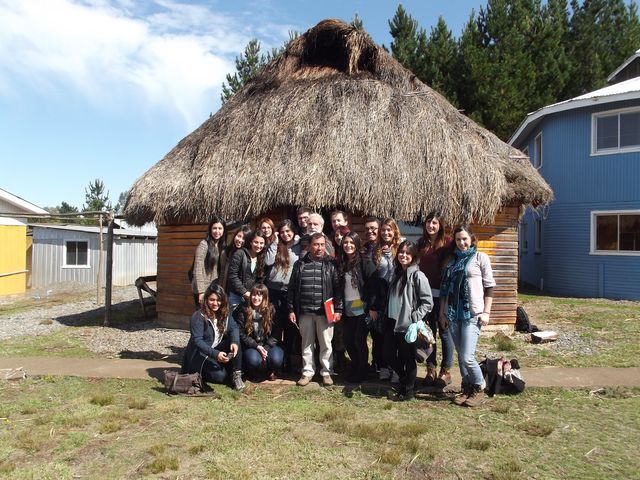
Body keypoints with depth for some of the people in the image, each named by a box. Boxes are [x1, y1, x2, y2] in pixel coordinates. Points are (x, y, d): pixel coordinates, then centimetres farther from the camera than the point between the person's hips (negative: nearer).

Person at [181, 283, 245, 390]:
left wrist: (234, 342, -33)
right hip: (199, 354, -5)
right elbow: (197, 341, -25)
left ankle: (236, 375, -14)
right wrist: (215, 354, -38)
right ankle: (198, 373, 5)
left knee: (235, 342, -20)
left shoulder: (224, 313, 0)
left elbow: (233, 328, -11)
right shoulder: (198, 317, -19)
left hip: (217, 349, 6)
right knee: (221, 376, -24)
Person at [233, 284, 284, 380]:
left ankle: (271, 371, 9)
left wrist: (266, 348, -17)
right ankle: (251, 372, 6)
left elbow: (275, 333, -3)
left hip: (268, 344, 1)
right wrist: (256, 346, -15)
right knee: (254, 360, -32)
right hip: (250, 346, -1)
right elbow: (241, 333, -6)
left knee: (276, 359, -29)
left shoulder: (271, 310, -2)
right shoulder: (243, 309, -4)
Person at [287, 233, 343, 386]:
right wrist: (291, 309, 4)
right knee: (307, 343, 10)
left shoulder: (331, 264, 2)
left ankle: (326, 372, 19)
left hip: (325, 312, -1)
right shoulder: (300, 264, 6)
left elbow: (337, 288, 0)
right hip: (304, 312, 2)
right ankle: (307, 372, 22)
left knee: (326, 344, 6)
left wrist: (338, 309, -5)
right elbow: (292, 288, 8)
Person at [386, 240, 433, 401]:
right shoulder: (397, 274, 11)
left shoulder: (418, 275, -11)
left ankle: (408, 392, 22)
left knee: (409, 359, 7)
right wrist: (390, 317, 14)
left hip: (409, 327, -6)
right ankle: (402, 386, 34)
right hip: (396, 325, 7)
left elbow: (428, 302, -14)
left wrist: (414, 317, -17)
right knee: (397, 359, 15)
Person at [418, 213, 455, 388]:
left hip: (442, 293, -5)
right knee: (429, 331, 11)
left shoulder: (447, 242, -7)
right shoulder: (421, 242, 9)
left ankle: (446, 371, 16)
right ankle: (431, 370, 22)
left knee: (444, 331, 5)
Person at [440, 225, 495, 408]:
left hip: (472, 314, -5)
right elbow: (444, 288, 15)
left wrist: (486, 312, -7)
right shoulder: (452, 260, 14)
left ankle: (479, 389, 10)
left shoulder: (480, 257, 1)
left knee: (467, 356, -11)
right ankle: (466, 388, 24)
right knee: (460, 355, 10)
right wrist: (442, 312, 12)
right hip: (453, 314, 5)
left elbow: (489, 286, -1)